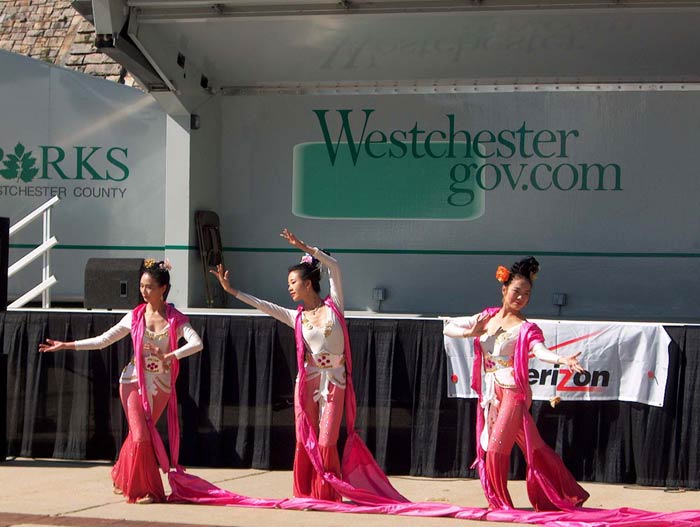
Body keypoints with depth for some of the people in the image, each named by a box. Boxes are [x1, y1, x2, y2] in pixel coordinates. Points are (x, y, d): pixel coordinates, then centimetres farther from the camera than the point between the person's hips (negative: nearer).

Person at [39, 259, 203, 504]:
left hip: (161, 387, 0)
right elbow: (103, 340, 3)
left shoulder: (175, 319, -7)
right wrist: (66, 345, -2)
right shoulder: (135, 317, -2)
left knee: (139, 434, 11)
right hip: (134, 382, 0)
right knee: (141, 435, -10)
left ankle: (122, 479, 33)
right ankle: (144, 490, 4)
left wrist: (170, 356, -35)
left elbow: (196, 343, -22)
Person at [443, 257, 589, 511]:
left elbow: (541, 351, -26)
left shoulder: (525, 328, -7)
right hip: (490, 394, 6)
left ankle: (499, 502, 5)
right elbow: (448, 327, 16)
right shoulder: (486, 317, 10)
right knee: (533, 448, 9)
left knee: (496, 447, -11)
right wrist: (469, 333, -4)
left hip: (513, 392, -6)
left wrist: (562, 360, -46)